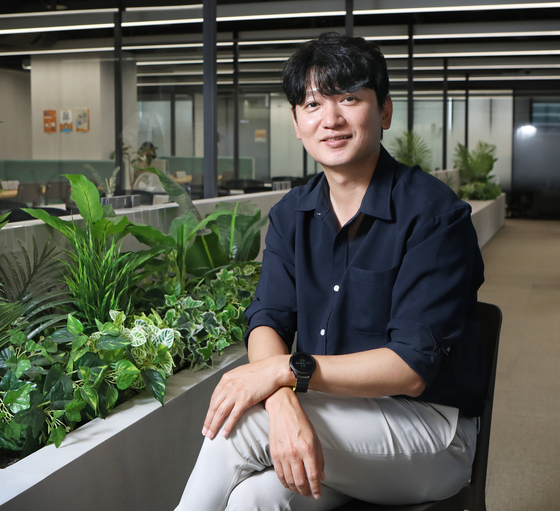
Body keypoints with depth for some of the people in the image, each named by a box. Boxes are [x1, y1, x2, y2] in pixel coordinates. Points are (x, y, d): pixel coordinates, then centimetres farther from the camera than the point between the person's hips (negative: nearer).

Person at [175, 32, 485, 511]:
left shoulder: (433, 214, -15)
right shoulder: (292, 215, 5)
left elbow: (412, 368, -20)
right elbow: (267, 321, -5)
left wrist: (287, 370, -27)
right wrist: (283, 401, -28)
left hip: (429, 427, -4)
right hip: (335, 415, 4)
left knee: (240, 427, -25)